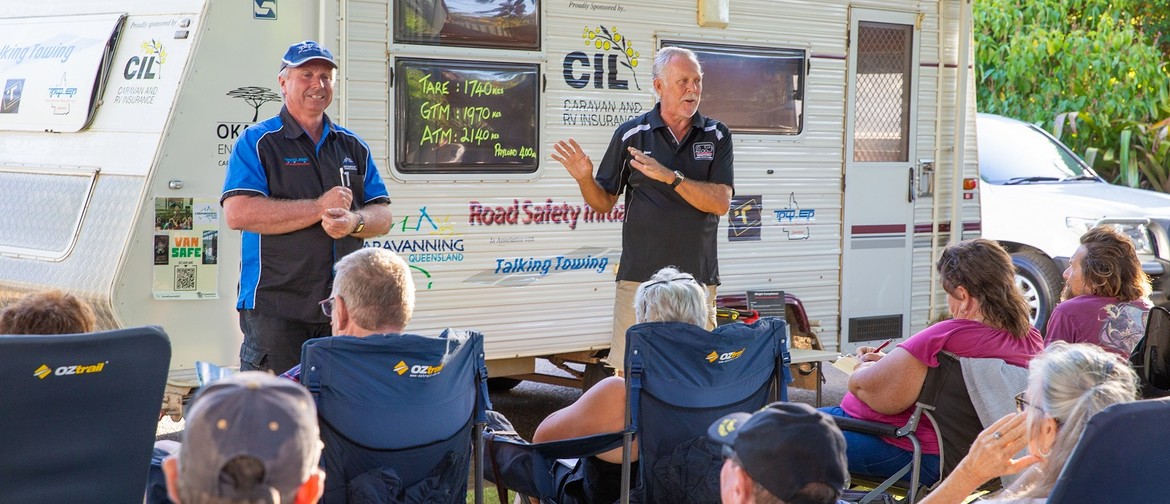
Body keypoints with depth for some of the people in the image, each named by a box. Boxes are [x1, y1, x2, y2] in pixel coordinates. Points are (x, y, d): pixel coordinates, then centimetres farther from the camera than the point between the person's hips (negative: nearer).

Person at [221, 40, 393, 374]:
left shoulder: (353, 147, 16)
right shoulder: (257, 143, 1)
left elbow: (382, 215, 13)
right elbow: (238, 214, -14)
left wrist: (354, 221, -12)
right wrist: (319, 208, -13)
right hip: (275, 309, -5)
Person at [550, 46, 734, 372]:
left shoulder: (716, 136, 4)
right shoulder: (631, 134, 2)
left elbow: (721, 203, -7)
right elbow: (603, 203, 8)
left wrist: (670, 176, -18)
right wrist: (585, 179, -13)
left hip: (698, 279, 1)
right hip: (640, 277, -1)